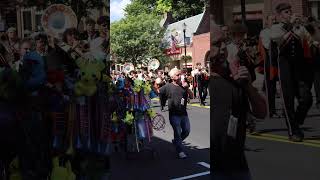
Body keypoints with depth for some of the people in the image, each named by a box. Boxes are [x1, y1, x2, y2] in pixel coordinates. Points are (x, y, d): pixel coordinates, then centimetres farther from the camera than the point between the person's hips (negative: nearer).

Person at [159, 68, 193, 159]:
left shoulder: (183, 85, 4)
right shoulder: (168, 87, -6)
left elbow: (191, 96, -1)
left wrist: (187, 88, -14)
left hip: (184, 113, 5)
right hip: (174, 114, -4)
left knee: (187, 131, 11)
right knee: (178, 132, 0)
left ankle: (176, 141, 37)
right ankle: (180, 151, 13)